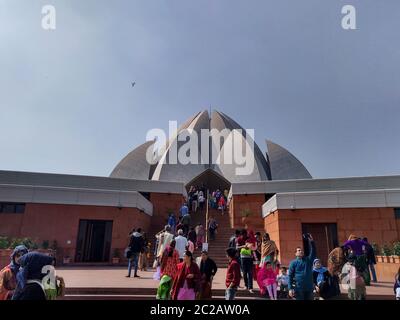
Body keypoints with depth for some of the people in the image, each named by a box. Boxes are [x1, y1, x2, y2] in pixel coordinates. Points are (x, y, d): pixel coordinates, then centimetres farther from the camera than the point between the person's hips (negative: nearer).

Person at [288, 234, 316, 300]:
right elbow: (290, 276, -2)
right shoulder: (293, 262, 2)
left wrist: (311, 242, -18)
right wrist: (290, 288, -11)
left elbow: (313, 252, -4)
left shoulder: (308, 260, 11)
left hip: (309, 288, 3)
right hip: (299, 288, -3)